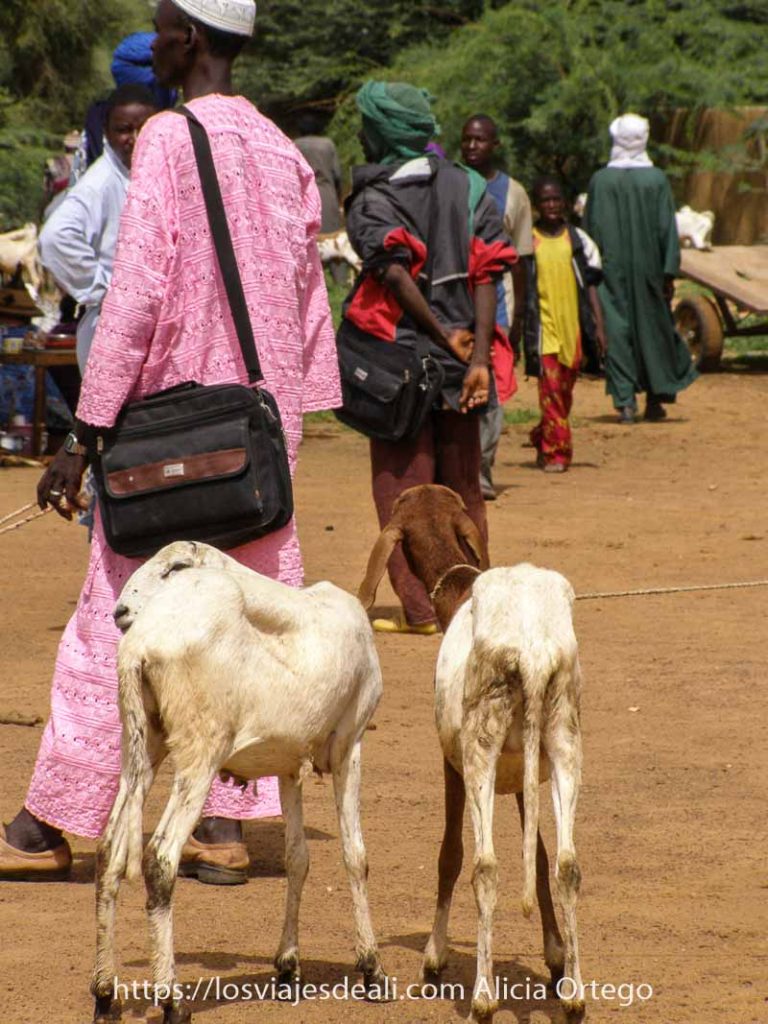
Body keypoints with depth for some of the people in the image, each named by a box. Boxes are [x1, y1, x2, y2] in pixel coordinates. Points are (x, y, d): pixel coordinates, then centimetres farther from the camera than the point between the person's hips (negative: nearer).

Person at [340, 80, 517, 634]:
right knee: (462, 486, 13)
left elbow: (397, 275, -19)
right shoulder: (468, 187, 8)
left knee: (403, 484, 1)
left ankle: (418, 609, -2)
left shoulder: (370, 201, -5)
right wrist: (477, 356, -8)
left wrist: (444, 337, -11)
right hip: (461, 357, 4)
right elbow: (485, 275, -3)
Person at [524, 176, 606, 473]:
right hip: (543, 326, -3)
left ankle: (542, 439, 28)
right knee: (551, 390, -11)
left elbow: (590, 286, 9)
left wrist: (598, 326, 1)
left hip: (573, 324, 3)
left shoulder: (578, 240, 9)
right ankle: (556, 452, -10)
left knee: (565, 392, 9)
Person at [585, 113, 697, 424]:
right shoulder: (657, 179, -4)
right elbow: (667, 228, -5)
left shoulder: (600, 181, -4)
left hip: (612, 270, 0)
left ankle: (625, 402, -7)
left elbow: (591, 230, 0)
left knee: (617, 331, 1)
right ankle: (655, 399, 17)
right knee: (653, 328, 13)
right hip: (648, 269, 0)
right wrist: (669, 273, -1)